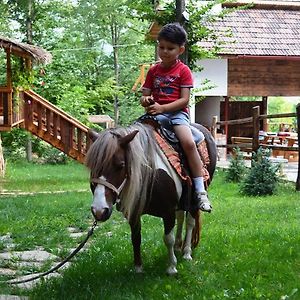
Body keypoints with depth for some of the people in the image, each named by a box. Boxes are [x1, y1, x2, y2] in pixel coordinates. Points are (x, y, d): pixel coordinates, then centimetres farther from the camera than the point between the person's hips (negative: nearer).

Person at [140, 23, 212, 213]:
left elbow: (184, 100, -6)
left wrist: (162, 108, -19)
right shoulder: (153, 71, 16)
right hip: (155, 112, 4)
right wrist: (146, 100, -10)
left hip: (177, 112, -4)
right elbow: (145, 96, 16)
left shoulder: (183, 71, 3)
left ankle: (200, 191, -24)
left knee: (189, 143, -28)